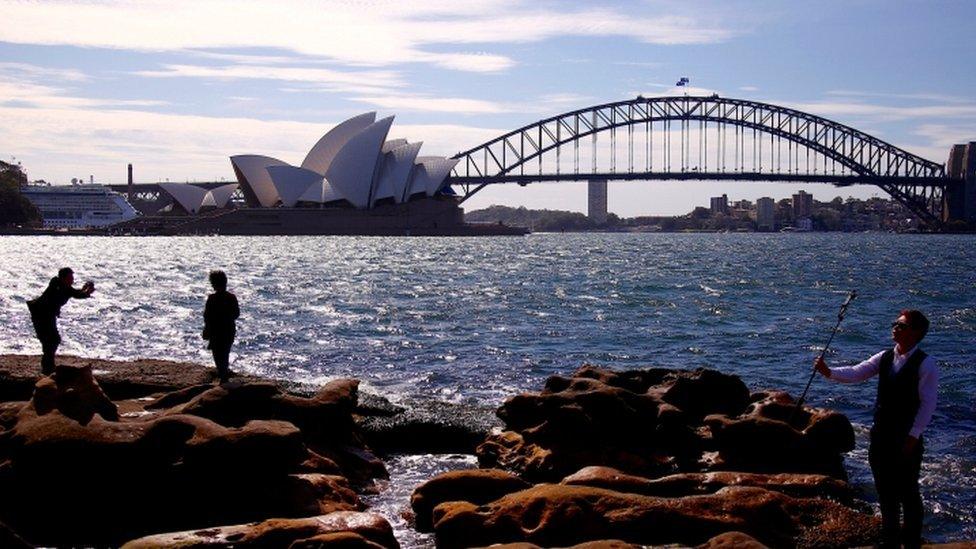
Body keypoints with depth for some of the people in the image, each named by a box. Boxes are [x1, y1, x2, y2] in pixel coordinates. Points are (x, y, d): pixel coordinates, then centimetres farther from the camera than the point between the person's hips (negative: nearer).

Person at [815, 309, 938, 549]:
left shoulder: (925, 364, -11)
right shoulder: (885, 358, 7)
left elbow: (927, 403, -13)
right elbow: (857, 373, -4)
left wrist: (913, 436, -16)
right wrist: (829, 372, -21)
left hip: (907, 439, -6)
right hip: (881, 435, 6)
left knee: (908, 493, 3)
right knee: (886, 492, 14)